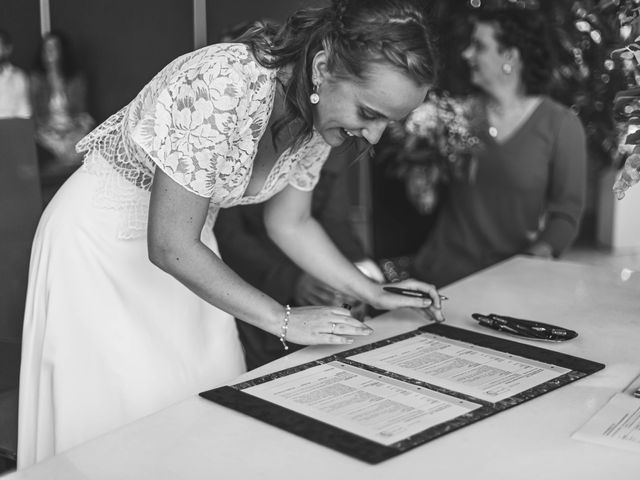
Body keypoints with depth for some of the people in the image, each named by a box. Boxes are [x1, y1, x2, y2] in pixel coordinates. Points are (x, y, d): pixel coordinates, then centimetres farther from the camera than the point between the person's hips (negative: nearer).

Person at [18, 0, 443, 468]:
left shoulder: (323, 112, -11)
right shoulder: (224, 89, -35)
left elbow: (289, 222, 4)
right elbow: (170, 246, -29)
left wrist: (375, 293, -2)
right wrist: (283, 319, -24)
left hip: (180, 244, 7)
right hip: (101, 240, -6)